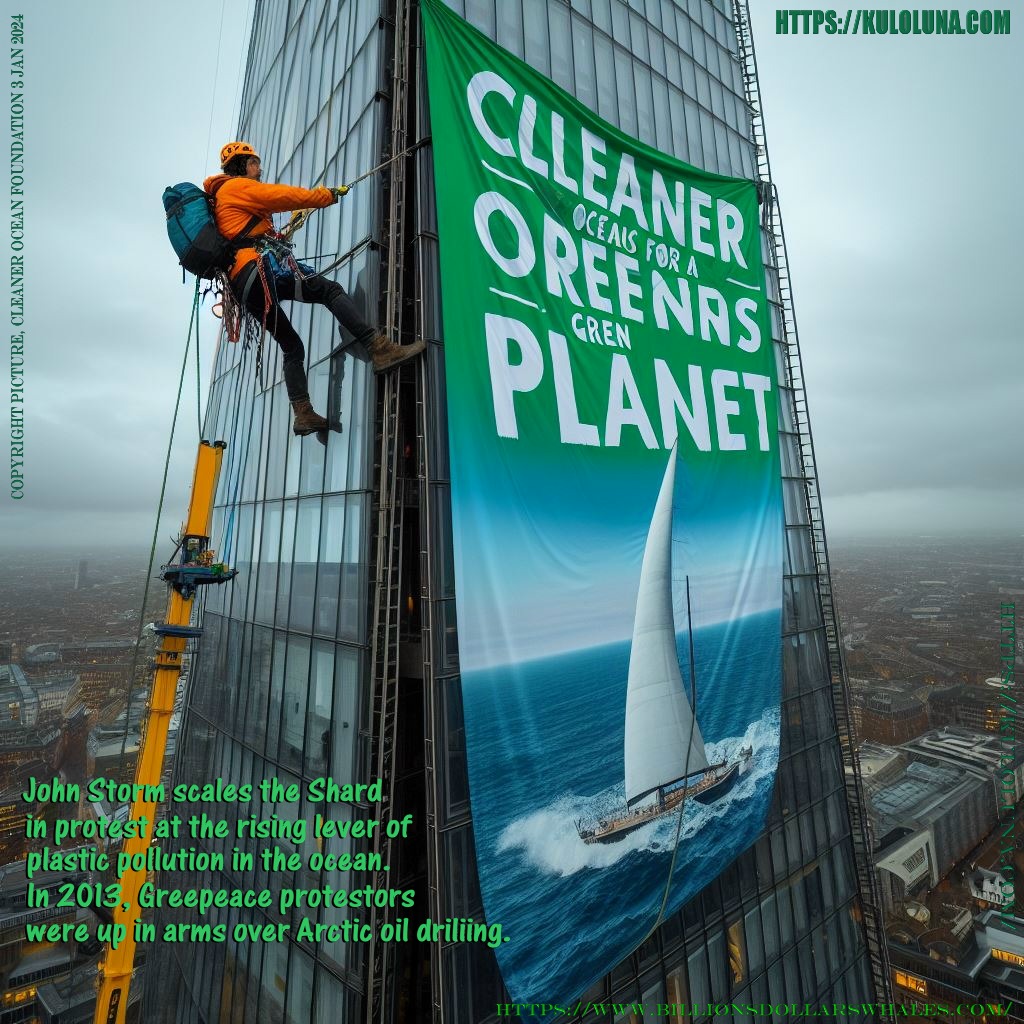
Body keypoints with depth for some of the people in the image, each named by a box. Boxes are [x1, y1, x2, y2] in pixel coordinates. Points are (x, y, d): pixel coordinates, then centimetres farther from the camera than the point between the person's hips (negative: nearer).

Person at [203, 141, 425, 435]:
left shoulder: (220, 199, 35)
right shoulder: (237, 186, 7)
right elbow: (282, 195, 1)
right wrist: (327, 195, 8)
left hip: (244, 287, 9)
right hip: (259, 270, -9)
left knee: (291, 347, 9)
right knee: (330, 290, -18)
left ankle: (303, 414, 0)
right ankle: (381, 350, -37)